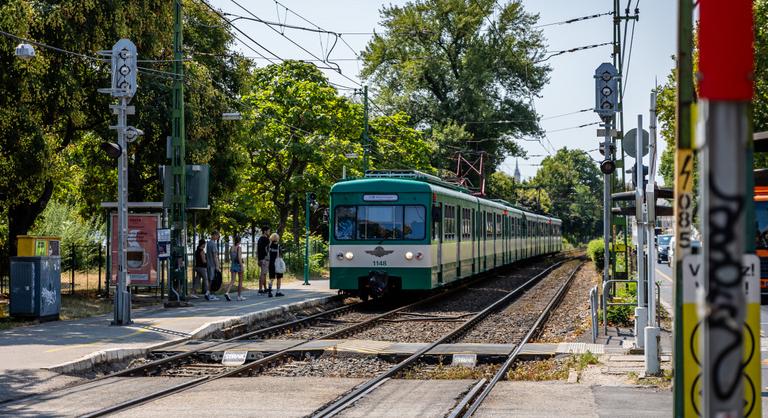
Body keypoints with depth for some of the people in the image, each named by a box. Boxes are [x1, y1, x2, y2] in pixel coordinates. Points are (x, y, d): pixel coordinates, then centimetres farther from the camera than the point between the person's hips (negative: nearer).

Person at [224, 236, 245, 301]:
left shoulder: (231, 248, 7)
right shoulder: (239, 248, -11)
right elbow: (239, 258, -19)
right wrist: (241, 266, -17)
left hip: (233, 265, 5)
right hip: (238, 265, -5)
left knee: (232, 280, 1)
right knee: (240, 281, 9)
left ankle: (227, 292, -20)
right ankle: (239, 296, 14)